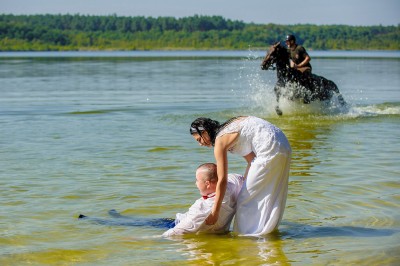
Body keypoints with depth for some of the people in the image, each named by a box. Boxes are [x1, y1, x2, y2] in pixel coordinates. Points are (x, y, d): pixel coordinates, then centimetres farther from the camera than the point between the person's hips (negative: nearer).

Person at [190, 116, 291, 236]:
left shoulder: (220, 142, -8)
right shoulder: (228, 129, 18)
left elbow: (222, 181, -11)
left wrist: (214, 213, -7)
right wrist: (245, 181, 26)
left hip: (270, 149, -10)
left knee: (247, 197, 1)